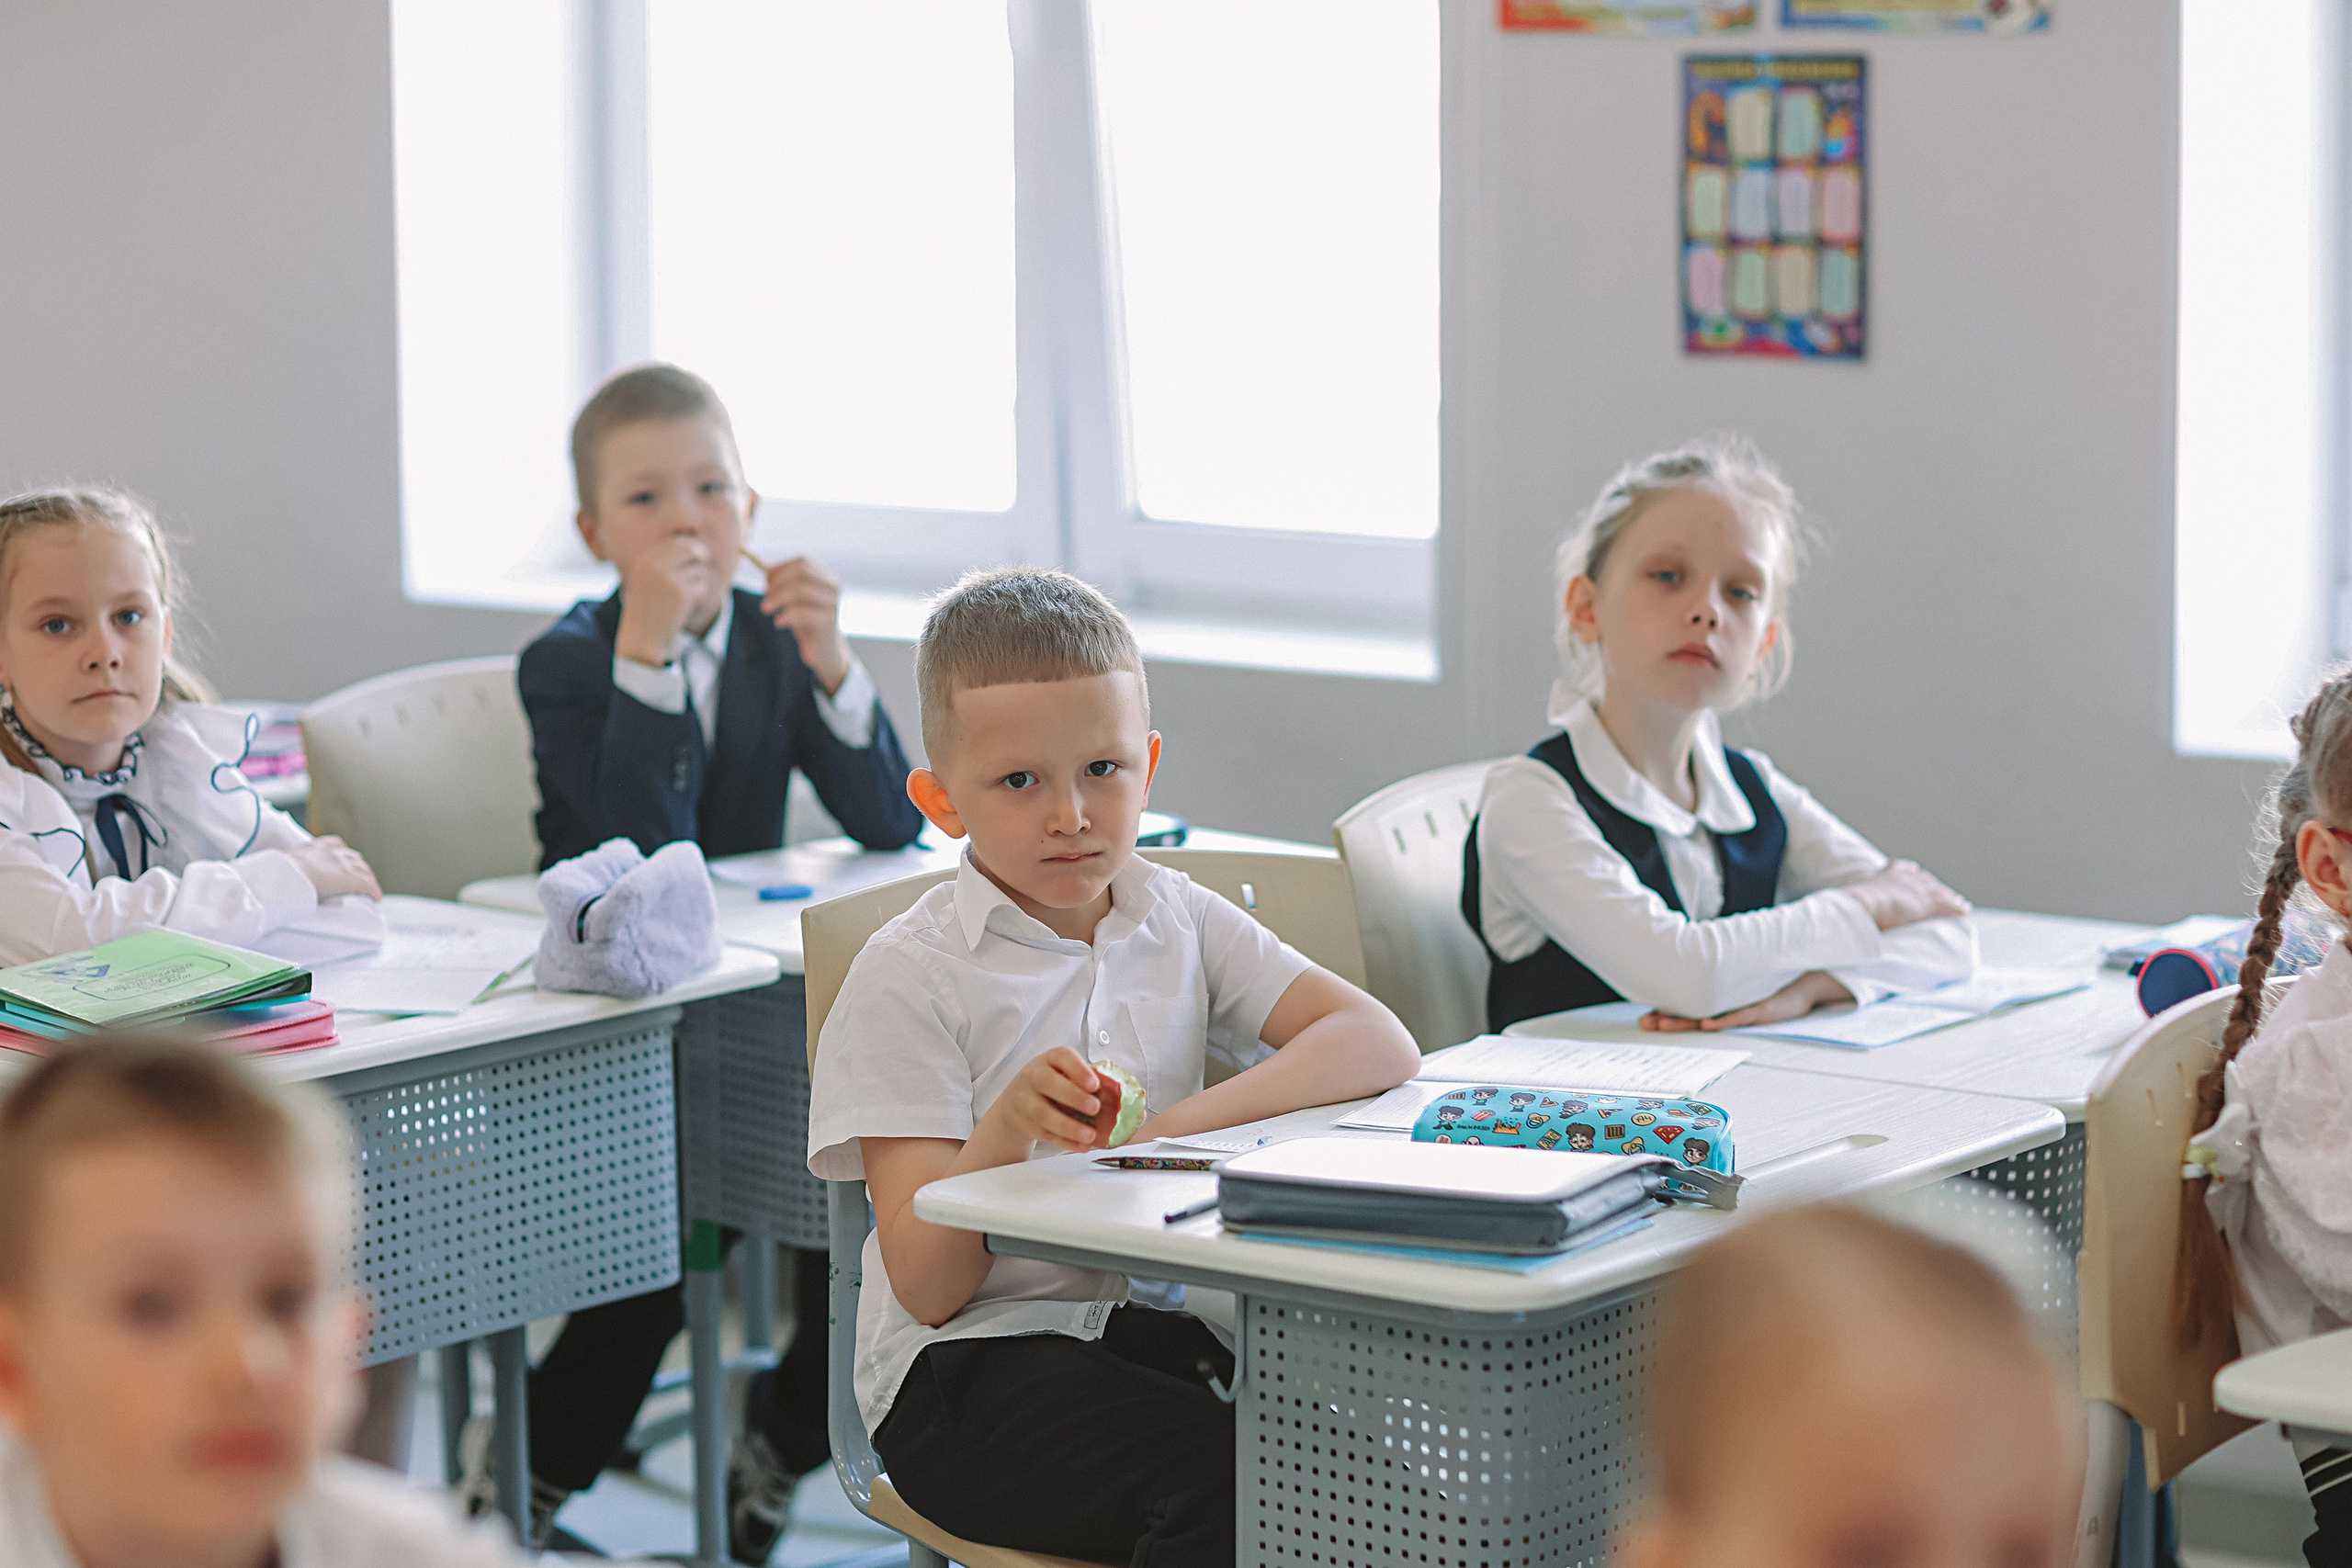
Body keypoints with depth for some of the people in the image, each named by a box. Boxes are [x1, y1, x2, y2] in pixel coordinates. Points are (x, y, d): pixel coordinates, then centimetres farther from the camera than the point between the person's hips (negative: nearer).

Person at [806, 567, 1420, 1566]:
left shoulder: (1177, 922, 10)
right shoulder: (909, 978, -5)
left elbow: (1381, 1046, -5)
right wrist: (1000, 1137, -29)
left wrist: (1176, 1127, -18)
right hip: (964, 1370, -5)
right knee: (1226, 1473, -30)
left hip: (1149, 1322, 5)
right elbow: (926, 1287, -9)